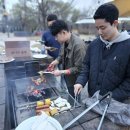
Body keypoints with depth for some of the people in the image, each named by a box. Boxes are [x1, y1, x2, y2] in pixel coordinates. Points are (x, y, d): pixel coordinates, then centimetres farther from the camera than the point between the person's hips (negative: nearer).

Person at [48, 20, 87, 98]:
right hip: (67, 79, 7)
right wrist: (56, 61, -4)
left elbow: (79, 68, -24)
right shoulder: (65, 42, -3)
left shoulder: (78, 45, -28)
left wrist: (61, 72, -22)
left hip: (75, 81, -7)